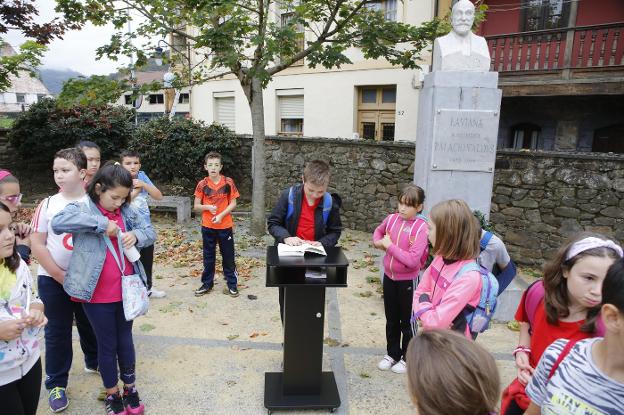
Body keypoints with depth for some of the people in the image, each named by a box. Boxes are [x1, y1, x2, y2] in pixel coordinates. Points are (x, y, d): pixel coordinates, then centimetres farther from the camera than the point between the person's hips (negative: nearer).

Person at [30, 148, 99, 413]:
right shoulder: (48, 205, -6)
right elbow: (37, 245, -7)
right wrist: (61, 276, -10)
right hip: (53, 280, 0)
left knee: (90, 325, 17)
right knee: (57, 332, 9)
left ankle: (94, 361, 42)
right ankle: (56, 384, 25)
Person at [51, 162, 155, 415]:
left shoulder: (128, 212, 3)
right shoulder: (82, 209, -10)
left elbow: (150, 232, 8)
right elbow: (58, 223, -29)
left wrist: (135, 235, -14)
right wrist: (101, 222, -30)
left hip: (127, 291, 4)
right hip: (97, 295, -3)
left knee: (125, 340, 18)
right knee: (107, 344, 13)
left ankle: (130, 388, 36)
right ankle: (111, 393, 33)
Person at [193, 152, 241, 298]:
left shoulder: (228, 182, -6)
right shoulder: (202, 184, -3)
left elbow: (233, 203, -3)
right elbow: (196, 206, 1)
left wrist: (221, 215, -16)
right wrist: (208, 207, -18)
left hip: (225, 226, -1)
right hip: (207, 227, 1)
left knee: (228, 256, 8)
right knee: (208, 257, 13)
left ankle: (232, 284, 19)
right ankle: (207, 284, 26)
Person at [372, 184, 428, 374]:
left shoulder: (421, 227, -20)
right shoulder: (391, 218, -5)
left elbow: (412, 260, -27)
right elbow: (378, 231, 18)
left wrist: (390, 245, -21)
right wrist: (378, 242, -2)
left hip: (408, 280, -5)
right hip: (389, 276, 5)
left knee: (407, 321, 14)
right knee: (391, 320, 20)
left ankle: (407, 358, 33)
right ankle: (392, 353, 39)